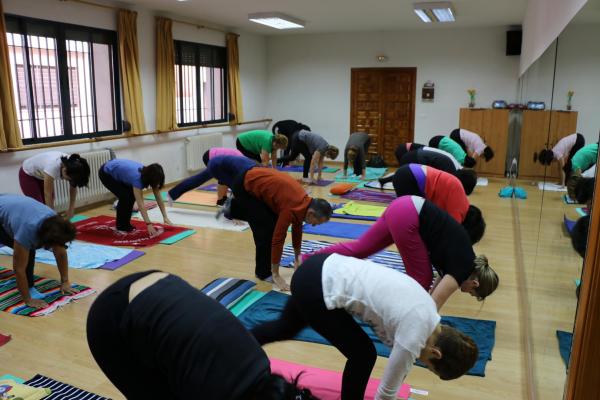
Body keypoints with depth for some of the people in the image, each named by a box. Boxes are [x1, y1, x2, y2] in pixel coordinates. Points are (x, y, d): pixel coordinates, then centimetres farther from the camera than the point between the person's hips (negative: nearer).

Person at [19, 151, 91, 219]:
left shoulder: (71, 165, -26)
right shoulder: (53, 167, -43)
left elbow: (73, 187, -10)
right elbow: (48, 195, -35)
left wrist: (71, 209, -10)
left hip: (41, 174, 6)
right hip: (27, 175, -6)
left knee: (47, 205, 0)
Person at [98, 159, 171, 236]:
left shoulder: (148, 174, -16)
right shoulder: (137, 177, -37)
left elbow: (159, 198, -11)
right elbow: (140, 203, -42)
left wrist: (165, 217, -16)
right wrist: (149, 224, -46)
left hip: (117, 173, 8)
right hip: (106, 173, -8)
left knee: (132, 196, -3)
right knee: (125, 197, -17)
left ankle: (125, 223, 12)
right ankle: (121, 225, 0)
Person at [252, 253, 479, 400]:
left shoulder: (426, 308, 7)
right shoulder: (414, 334, -15)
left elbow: (399, 365, 22)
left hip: (321, 269, 9)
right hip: (315, 288, -9)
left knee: (285, 329, 30)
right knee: (363, 355, 4)